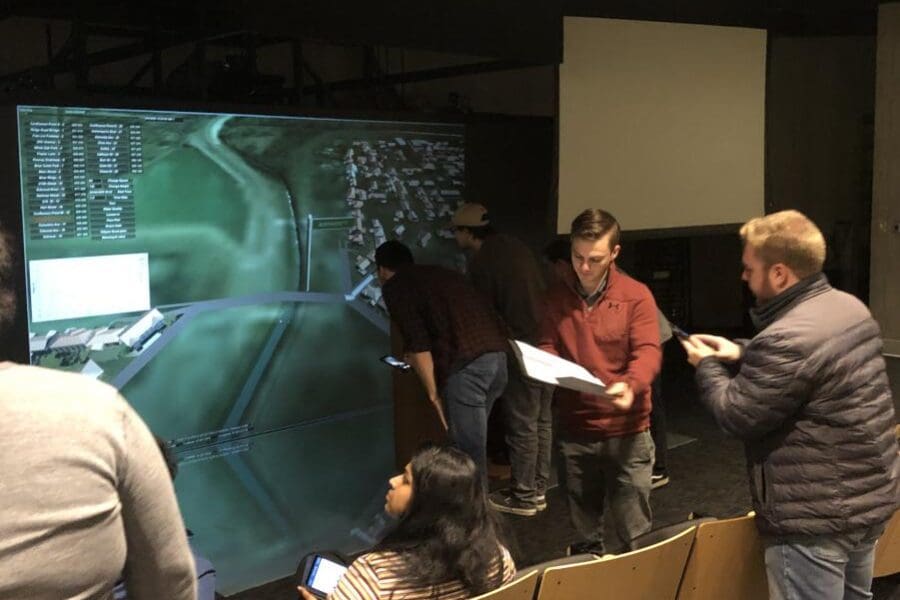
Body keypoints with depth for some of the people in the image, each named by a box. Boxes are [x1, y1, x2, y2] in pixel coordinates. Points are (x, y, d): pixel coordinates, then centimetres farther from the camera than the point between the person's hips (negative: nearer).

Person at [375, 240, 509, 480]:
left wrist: (433, 393, 3)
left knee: (468, 451, 0)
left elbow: (418, 344, -4)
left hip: (466, 364, -8)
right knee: (472, 440, 22)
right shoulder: (440, 272, 29)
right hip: (497, 352, 8)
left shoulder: (394, 287, 6)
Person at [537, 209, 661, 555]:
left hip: (626, 429, -3)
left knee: (633, 530, 5)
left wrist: (629, 386, -33)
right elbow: (548, 348, 7)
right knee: (583, 524, 18)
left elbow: (647, 352, -13)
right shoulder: (557, 296, 4)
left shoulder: (636, 295, -6)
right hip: (574, 429, 3)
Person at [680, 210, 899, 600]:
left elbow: (736, 416, -18)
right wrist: (740, 354, 7)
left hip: (817, 518, -9)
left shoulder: (789, 338, -27)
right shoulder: (851, 308, 4)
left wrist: (708, 366, -1)